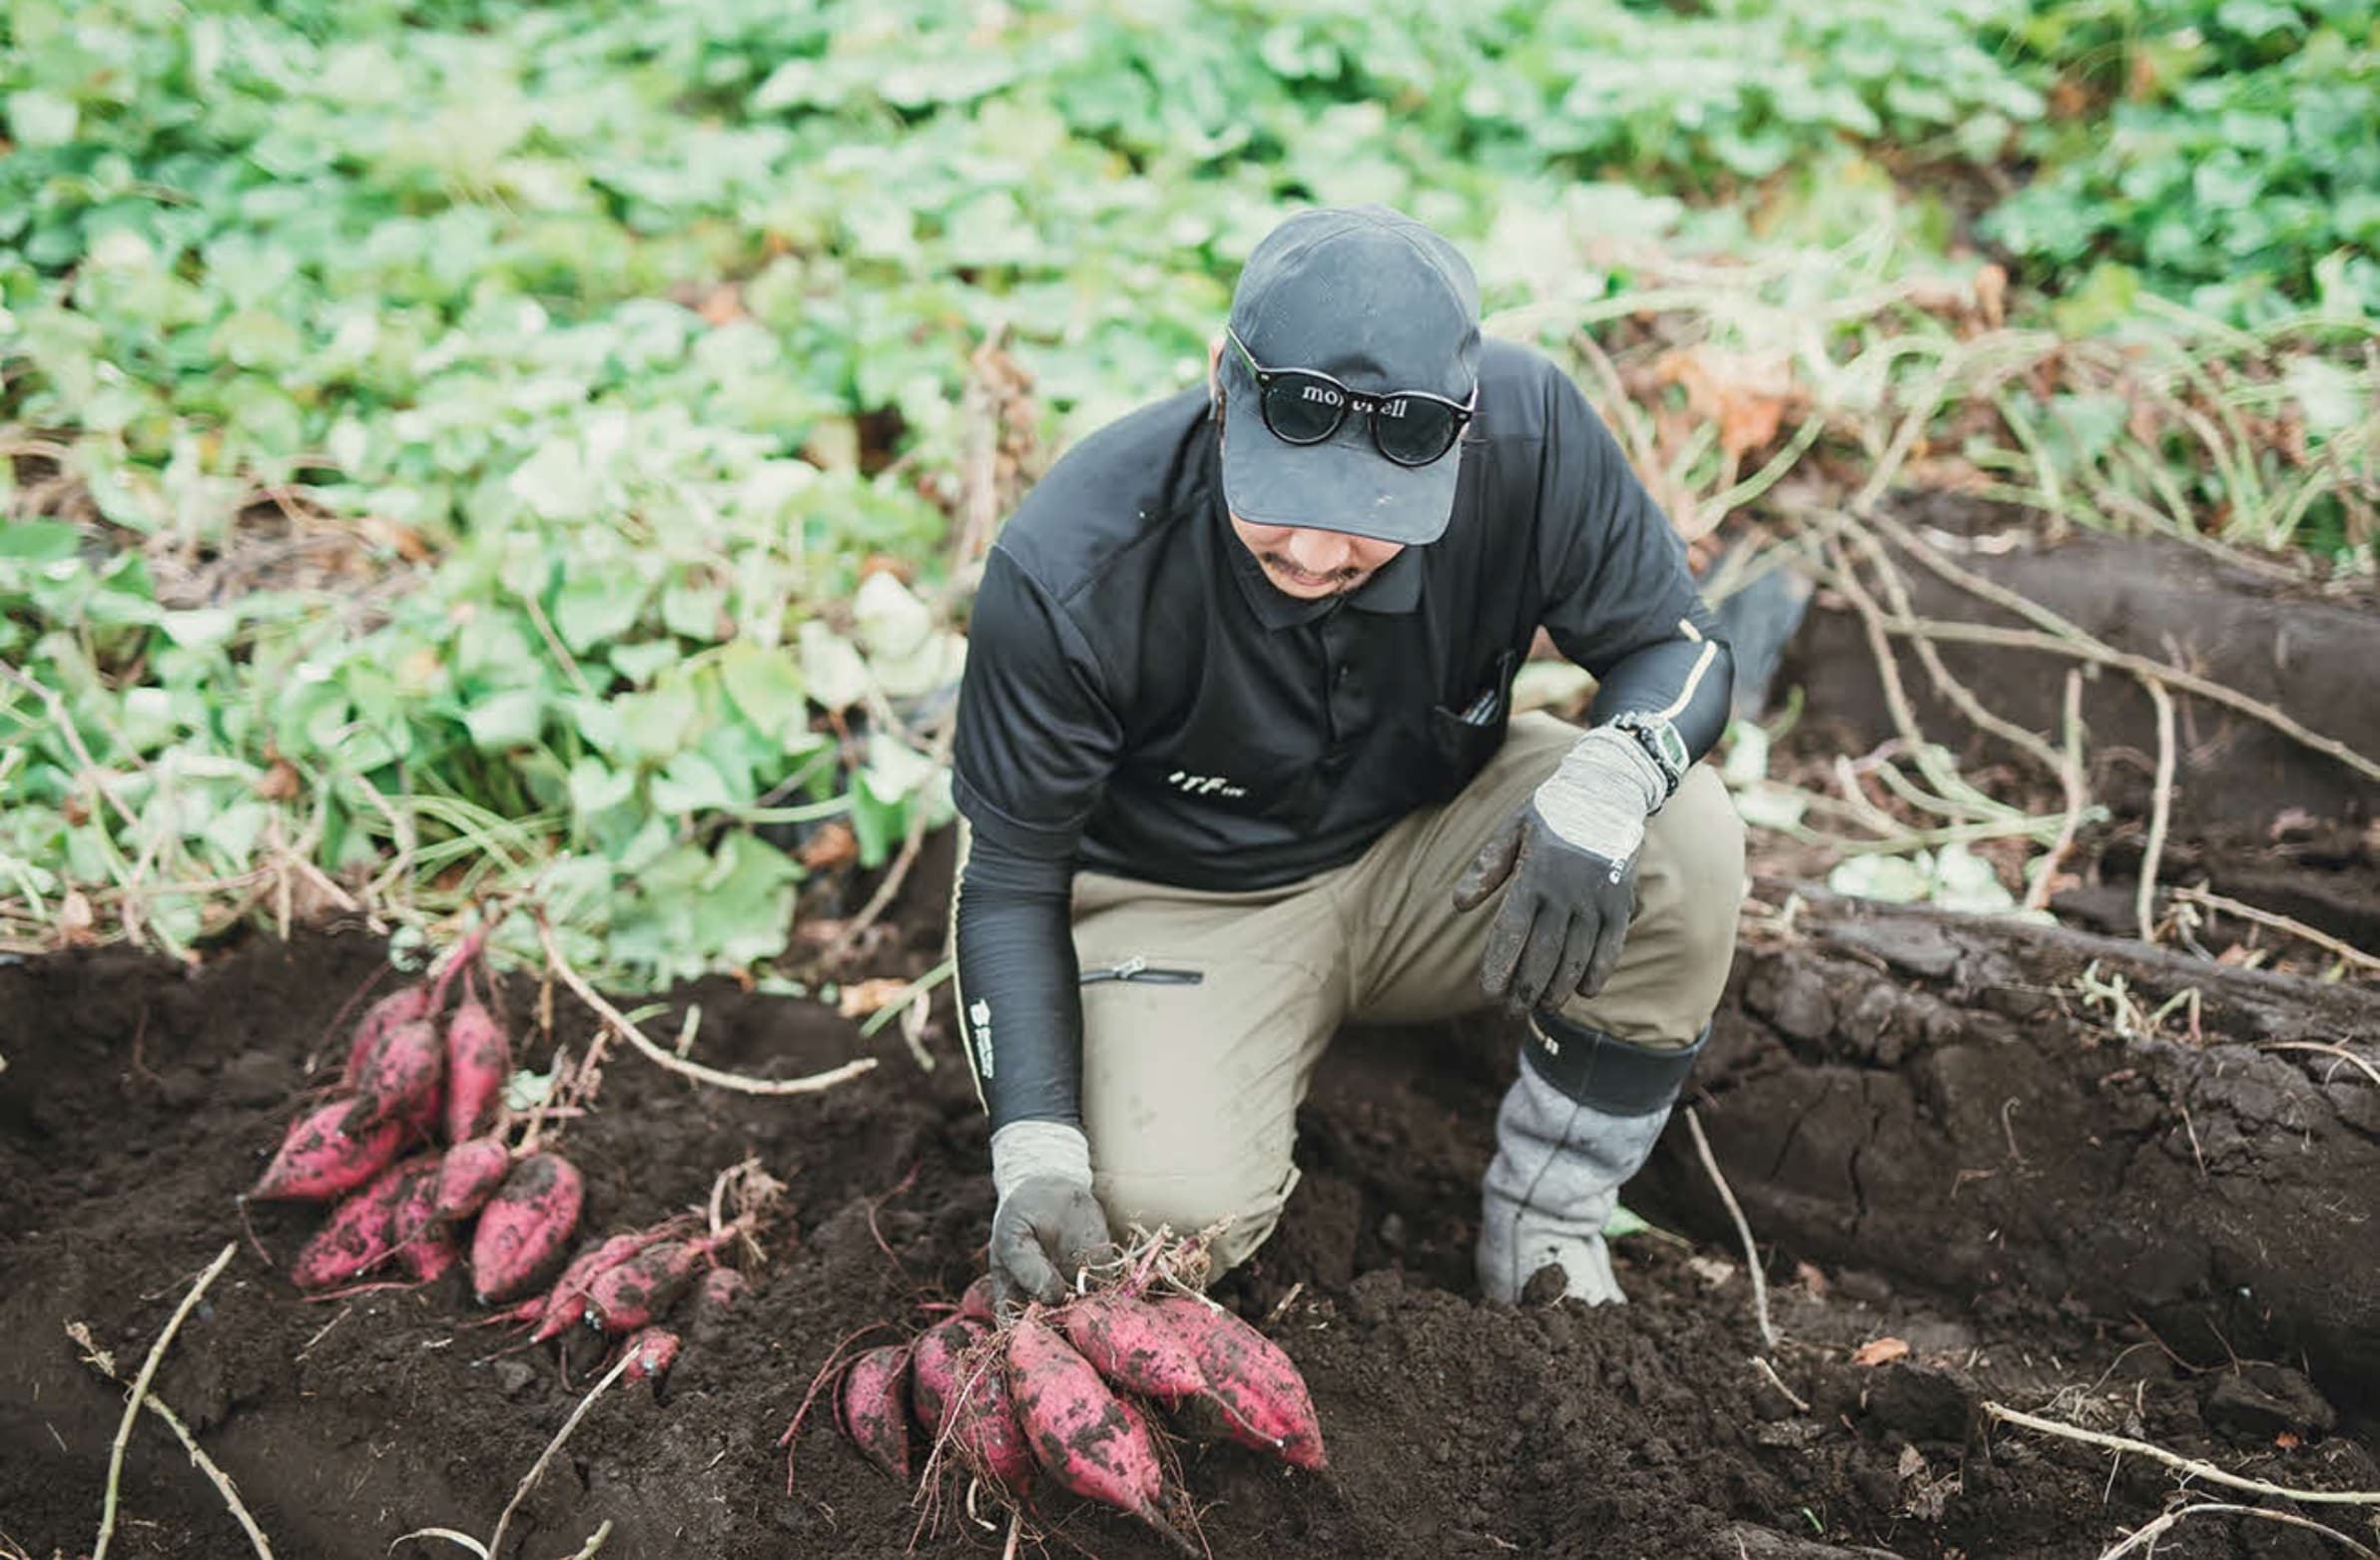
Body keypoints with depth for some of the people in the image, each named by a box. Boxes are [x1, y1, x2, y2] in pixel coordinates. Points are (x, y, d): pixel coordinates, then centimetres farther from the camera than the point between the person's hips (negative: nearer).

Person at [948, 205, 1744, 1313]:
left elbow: (1675, 645, -11)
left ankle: (1543, 1242, -4)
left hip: (1433, 852, 3)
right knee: (1171, 1203, -27)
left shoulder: (1528, 431, -25)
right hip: (1189, 901, -2)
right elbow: (1008, 883, -18)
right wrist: (1036, 1156, -29)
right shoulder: (1064, 573, -29)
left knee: (1685, 841, -25)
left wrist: (1605, 782, -35)